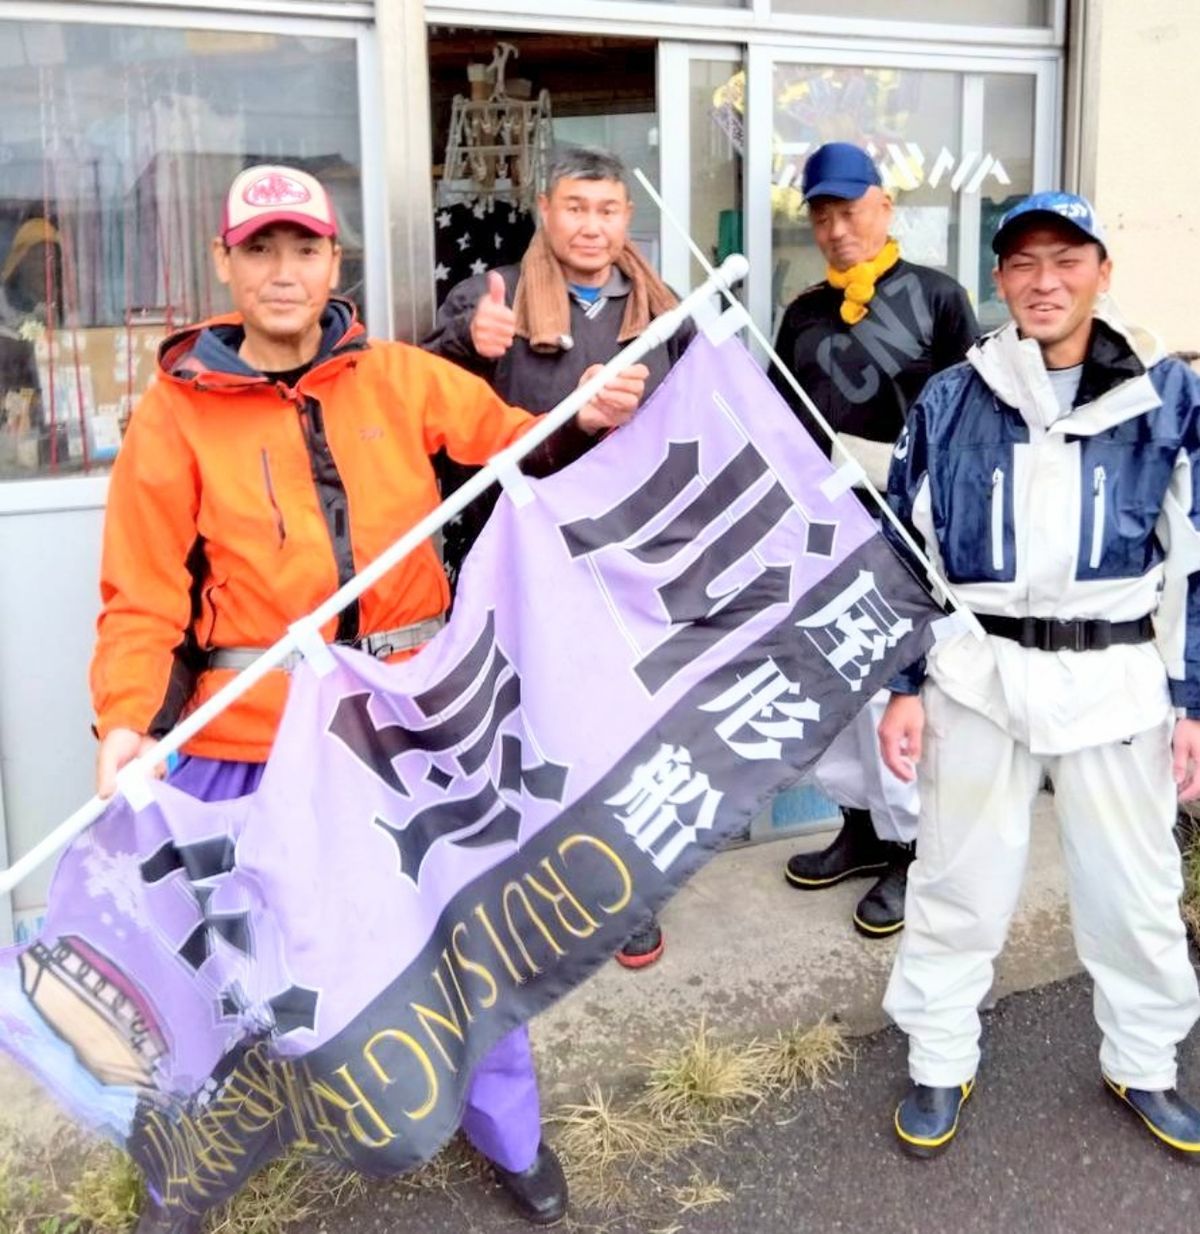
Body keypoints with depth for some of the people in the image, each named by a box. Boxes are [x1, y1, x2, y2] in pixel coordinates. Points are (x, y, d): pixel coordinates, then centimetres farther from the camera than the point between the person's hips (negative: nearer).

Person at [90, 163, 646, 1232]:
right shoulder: (176, 412, -2)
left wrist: (586, 420, -10)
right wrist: (127, 718, -18)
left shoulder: (403, 379, 4)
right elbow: (143, 591, -4)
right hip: (251, 730, -1)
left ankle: (508, 1132, 37)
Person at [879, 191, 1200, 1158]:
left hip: (1116, 679, 0)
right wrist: (902, 687, 0)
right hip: (980, 674, 0)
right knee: (959, 884, 10)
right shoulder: (950, 400, 2)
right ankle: (940, 1066, 29)